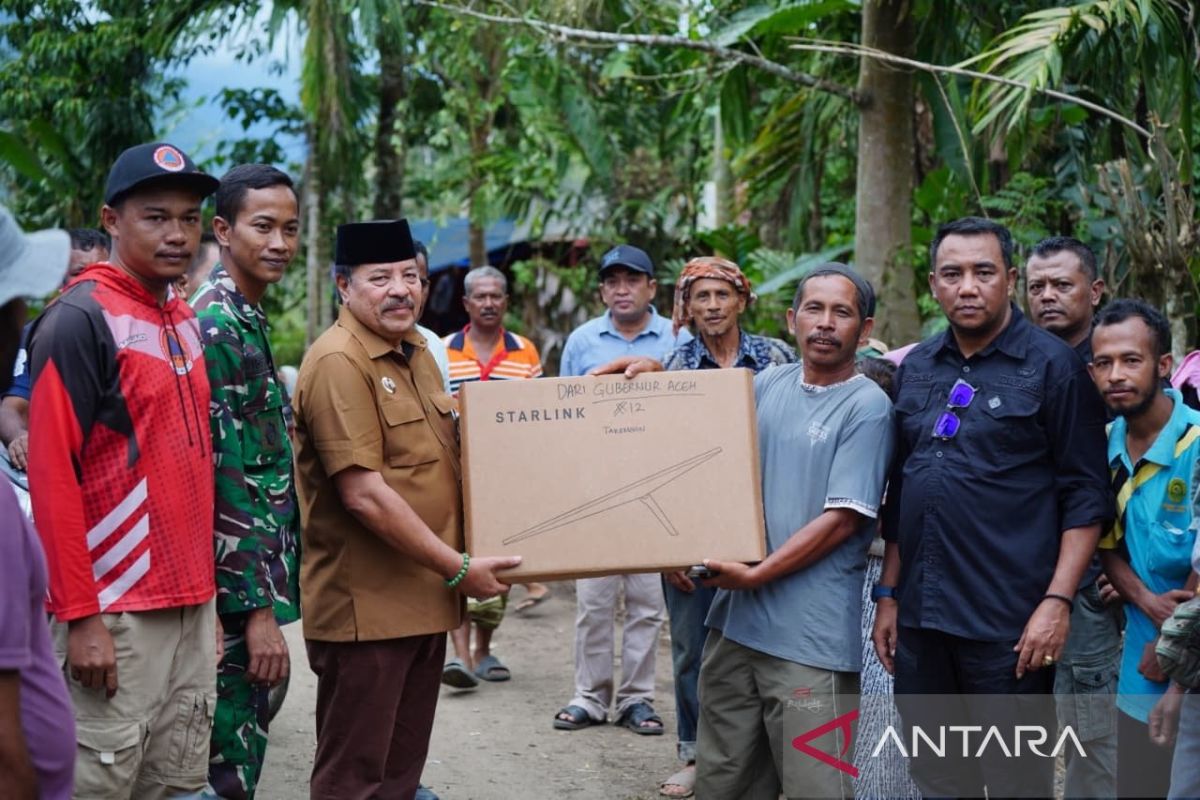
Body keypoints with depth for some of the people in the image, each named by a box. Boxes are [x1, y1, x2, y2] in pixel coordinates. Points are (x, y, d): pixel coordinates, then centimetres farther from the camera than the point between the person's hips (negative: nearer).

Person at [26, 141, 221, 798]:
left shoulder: (185, 322, 12)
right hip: (118, 614, -8)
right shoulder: (80, 320, -11)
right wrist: (80, 616, -18)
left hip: (193, 604, 8)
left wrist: (207, 594, 15)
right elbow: (51, 473, -15)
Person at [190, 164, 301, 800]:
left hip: (267, 561, 10)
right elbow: (225, 475, -21)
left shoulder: (249, 318, 13)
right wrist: (257, 607, -23)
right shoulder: (217, 324, -16)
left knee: (251, 719, 17)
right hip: (241, 577, -10)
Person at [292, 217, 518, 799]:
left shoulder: (417, 351, 12)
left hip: (422, 600, 9)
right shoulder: (339, 363, -16)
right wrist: (457, 568, -18)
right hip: (365, 607, -9)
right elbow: (364, 494, -22)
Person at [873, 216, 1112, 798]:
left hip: (1009, 621, -5)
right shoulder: (915, 368, 11)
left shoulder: (1052, 365, -5)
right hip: (919, 617, 5)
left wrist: (1057, 601, -15)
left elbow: (1086, 497, -7)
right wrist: (888, 593, 13)